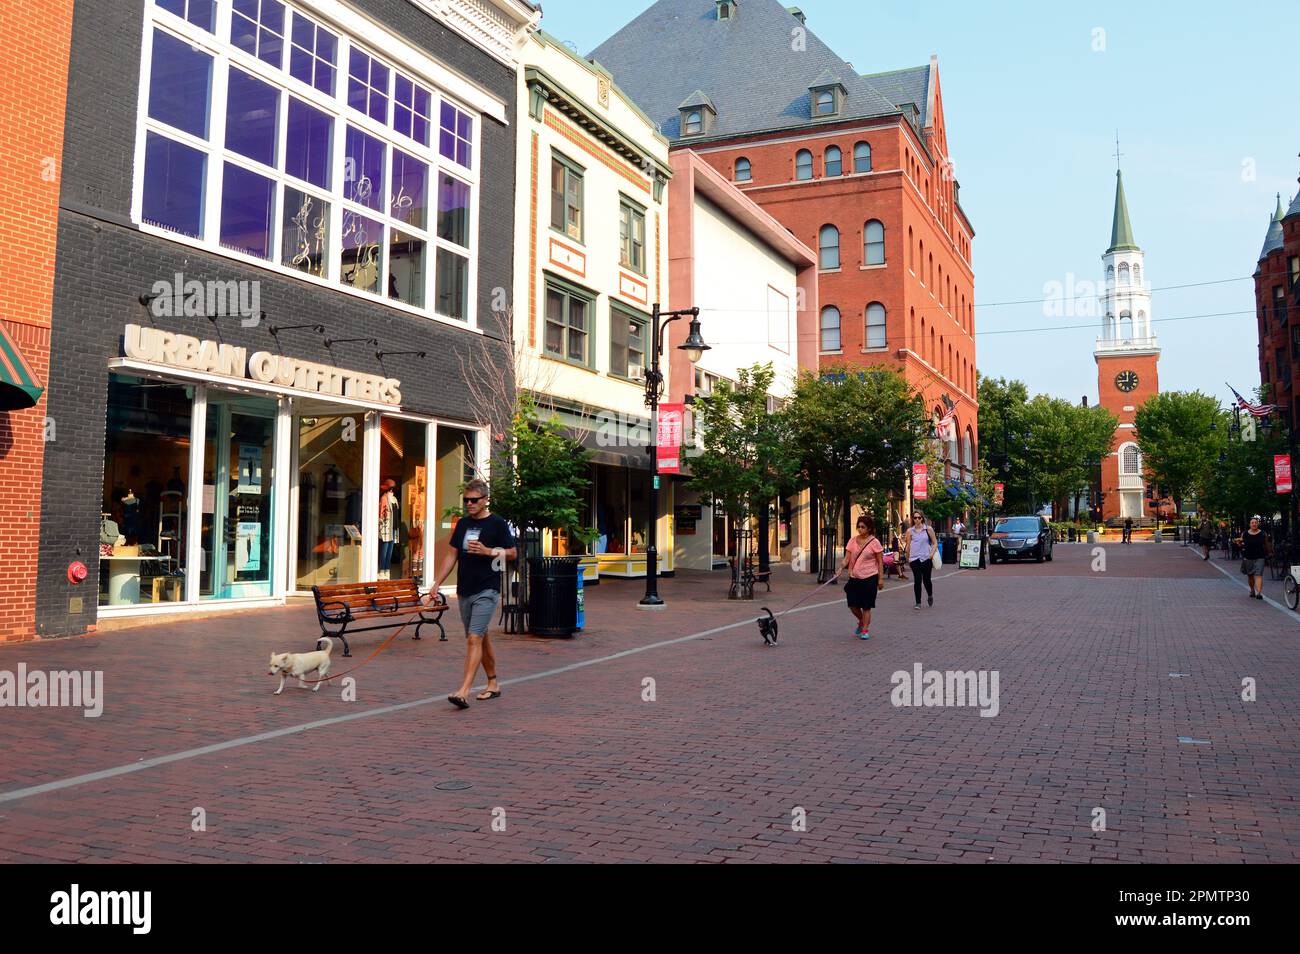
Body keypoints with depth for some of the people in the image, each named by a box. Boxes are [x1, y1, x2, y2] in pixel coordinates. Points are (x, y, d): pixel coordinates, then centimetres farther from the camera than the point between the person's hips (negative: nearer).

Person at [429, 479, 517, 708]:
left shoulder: (497, 524, -5)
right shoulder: (462, 523, 12)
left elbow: (512, 553, -2)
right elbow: (451, 555, 15)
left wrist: (488, 551, -18)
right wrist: (437, 583, 9)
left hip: (486, 590, -6)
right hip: (464, 591, 6)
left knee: (474, 639, -14)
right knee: (482, 638, 14)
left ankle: (464, 692, -18)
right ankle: (493, 684, 27)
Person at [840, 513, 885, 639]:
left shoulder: (874, 542, -6)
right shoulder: (852, 541, 4)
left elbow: (880, 562, -3)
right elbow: (847, 559, 3)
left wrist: (880, 578, -5)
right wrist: (841, 569, -15)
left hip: (869, 578, -4)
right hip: (854, 578, 4)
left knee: (866, 606, 1)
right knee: (852, 604, 4)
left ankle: (865, 630, 15)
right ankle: (861, 622, 33)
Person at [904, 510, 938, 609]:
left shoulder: (928, 529, 2)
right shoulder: (910, 531, 4)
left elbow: (935, 543, 5)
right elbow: (908, 546, 10)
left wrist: (932, 553, -7)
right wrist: (908, 558, 10)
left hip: (926, 558, 0)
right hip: (914, 559, 0)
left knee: (926, 580, 5)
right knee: (917, 580, -4)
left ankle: (930, 596, 35)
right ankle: (918, 603, 3)